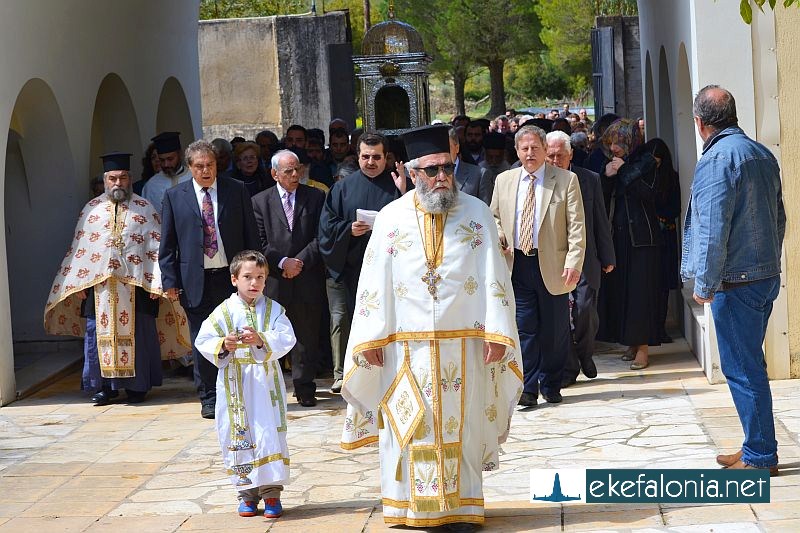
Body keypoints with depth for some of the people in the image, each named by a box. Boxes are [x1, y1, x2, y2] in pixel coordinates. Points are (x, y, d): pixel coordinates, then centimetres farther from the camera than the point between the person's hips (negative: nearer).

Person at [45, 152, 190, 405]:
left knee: (136, 333, 1)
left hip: (135, 283, -2)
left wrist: (156, 283, -9)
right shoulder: (92, 209, 11)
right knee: (99, 333, 2)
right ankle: (104, 385, 11)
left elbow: (156, 247, 0)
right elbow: (79, 247, 10)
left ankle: (137, 385, 11)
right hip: (99, 282, 2)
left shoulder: (144, 208, 4)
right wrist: (79, 281, 2)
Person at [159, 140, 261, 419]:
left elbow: (251, 235, 7)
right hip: (196, 281, 0)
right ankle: (209, 398, 13)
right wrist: (170, 281, -2)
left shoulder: (237, 191, 5)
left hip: (232, 277, 0)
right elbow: (167, 244, 5)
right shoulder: (175, 196, 4)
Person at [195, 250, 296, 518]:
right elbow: (203, 341, -2)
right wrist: (224, 345, -20)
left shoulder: (273, 309, 3)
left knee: (270, 433, -2)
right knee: (239, 436, 4)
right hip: (235, 384, 0)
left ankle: (272, 492, 5)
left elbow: (286, 339, -9)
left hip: (266, 382, 0)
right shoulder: (223, 312, 1)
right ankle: (248, 493, 14)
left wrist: (261, 340, -24)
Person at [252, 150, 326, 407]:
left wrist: (299, 261, -8)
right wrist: (282, 262, -11)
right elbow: (260, 243, 1)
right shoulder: (260, 201, 6)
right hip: (274, 280, -1)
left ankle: (304, 388, 13)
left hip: (307, 279, 1)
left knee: (307, 336, 5)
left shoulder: (315, 197, 8)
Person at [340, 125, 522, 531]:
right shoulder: (391, 218, 4)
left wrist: (496, 333, -8)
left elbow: (494, 277, -1)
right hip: (407, 343, 1)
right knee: (409, 423, 3)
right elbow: (374, 282, 3)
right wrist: (371, 338, -3)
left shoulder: (476, 213, 2)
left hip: (463, 342, 0)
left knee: (460, 422, 4)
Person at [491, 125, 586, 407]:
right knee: (524, 328, -2)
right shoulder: (504, 181, 10)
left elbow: (576, 226, -3)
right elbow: (494, 217, 22)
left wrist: (574, 263, -12)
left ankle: (550, 386, 17)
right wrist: (498, 237, 0)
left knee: (554, 329, 5)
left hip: (553, 265, -2)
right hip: (517, 264, 2)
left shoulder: (566, 180, 0)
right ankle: (528, 388, 1)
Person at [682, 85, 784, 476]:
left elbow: (713, 230, -20)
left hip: (736, 282, -9)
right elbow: (779, 219, 19)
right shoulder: (763, 154, 12)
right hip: (768, 275, 9)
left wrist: (704, 283, -14)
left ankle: (760, 457, 2)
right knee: (749, 364, 17)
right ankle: (758, 448, 23)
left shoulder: (717, 159, -16)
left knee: (742, 369, -2)